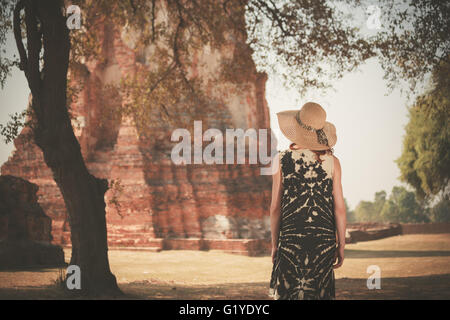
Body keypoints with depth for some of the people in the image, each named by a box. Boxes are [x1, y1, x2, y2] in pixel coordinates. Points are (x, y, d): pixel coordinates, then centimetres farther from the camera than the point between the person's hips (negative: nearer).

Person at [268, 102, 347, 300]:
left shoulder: (283, 160, -3)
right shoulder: (331, 162, -1)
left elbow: (275, 207, -2)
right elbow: (339, 208, -1)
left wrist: (275, 243, 8)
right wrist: (341, 245, 8)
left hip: (291, 237, -1)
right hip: (324, 238, 1)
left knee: (287, 293, 7)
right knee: (319, 294, 9)